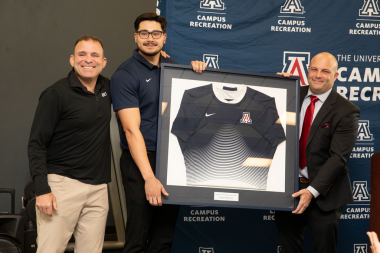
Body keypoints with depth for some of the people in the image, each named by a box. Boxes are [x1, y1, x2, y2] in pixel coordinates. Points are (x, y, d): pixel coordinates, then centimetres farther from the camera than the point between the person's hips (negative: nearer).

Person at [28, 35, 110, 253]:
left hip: (98, 188, 6)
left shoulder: (107, 88, 10)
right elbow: (37, 144, -8)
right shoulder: (57, 94, -7)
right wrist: (42, 189, -17)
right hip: (62, 184, -5)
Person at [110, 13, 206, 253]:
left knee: (165, 233, 11)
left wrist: (197, 71, 3)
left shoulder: (171, 65, 10)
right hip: (141, 161, -6)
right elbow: (131, 129, -15)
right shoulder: (125, 75, -8)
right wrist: (149, 178, -23)